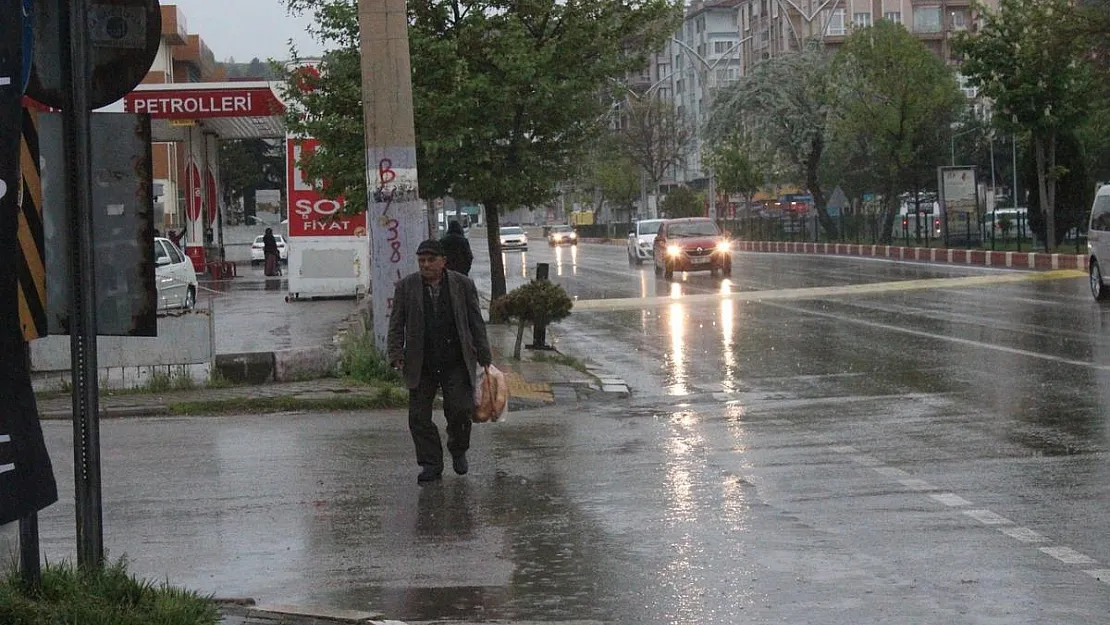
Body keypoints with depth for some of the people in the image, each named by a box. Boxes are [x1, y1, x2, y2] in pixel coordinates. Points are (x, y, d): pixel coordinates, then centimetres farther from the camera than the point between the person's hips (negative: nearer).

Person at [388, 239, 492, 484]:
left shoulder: (463, 284, 3)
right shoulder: (406, 286, 4)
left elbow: (476, 323, 6)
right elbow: (396, 324, 6)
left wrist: (484, 358, 3)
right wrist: (396, 355, -5)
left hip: (456, 363, -1)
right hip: (421, 366, 1)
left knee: (460, 410, -6)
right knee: (419, 417, -1)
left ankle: (458, 451, 21)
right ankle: (431, 464, 11)